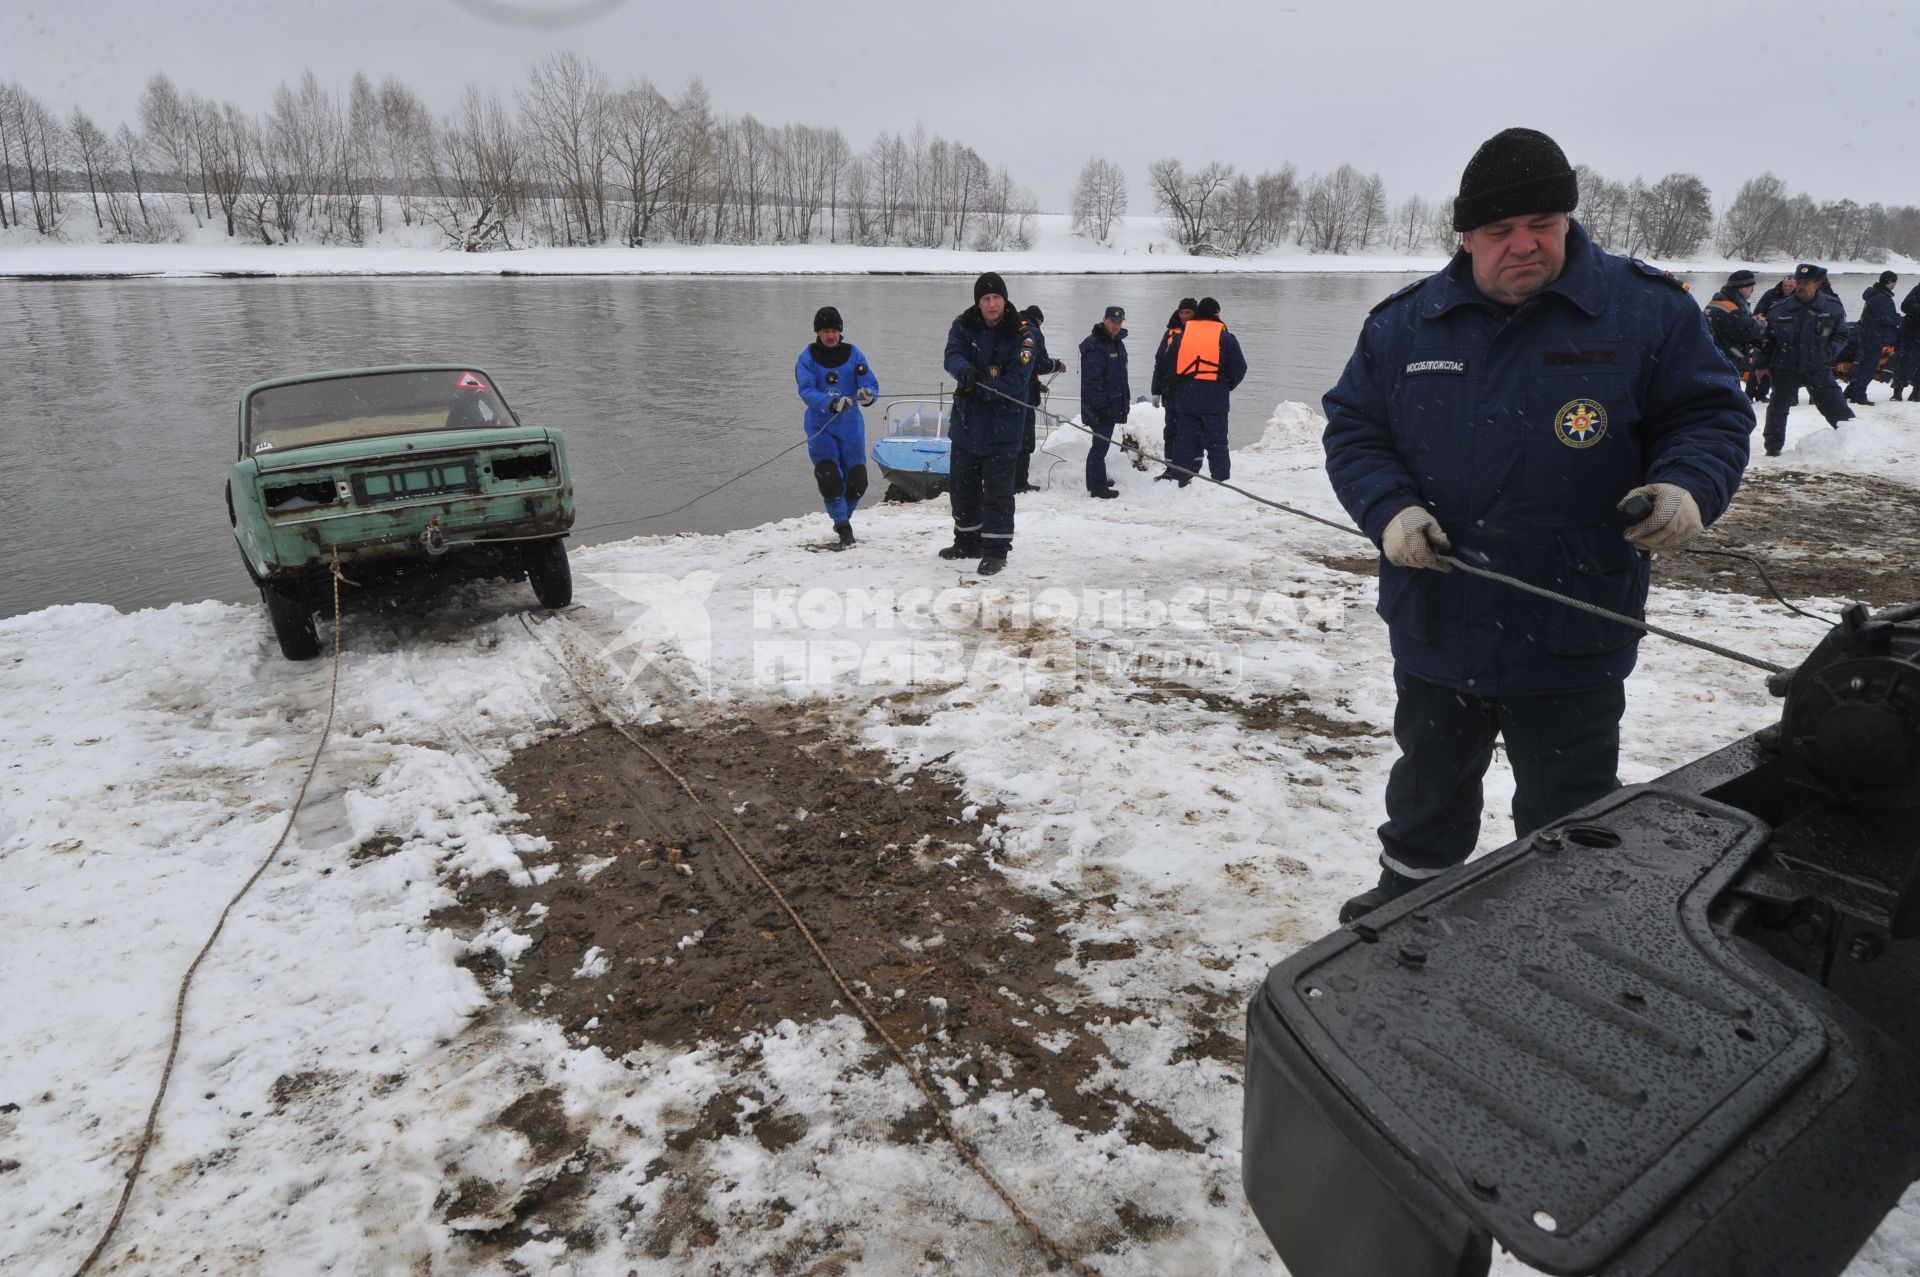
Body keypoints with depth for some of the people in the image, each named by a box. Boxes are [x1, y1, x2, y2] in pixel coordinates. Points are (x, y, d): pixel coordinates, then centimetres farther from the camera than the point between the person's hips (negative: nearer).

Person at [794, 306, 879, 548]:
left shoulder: (853, 354, 0)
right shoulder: (807, 359, -4)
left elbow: (870, 384, -8)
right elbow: (807, 392, -16)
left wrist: (867, 394, -33)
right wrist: (831, 404, -34)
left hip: (851, 426, 2)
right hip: (820, 427, -2)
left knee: (857, 481, 2)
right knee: (829, 477, -15)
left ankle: (842, 517, 30)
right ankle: (844, 527, 0)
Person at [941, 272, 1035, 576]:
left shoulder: (1022, 335, -13)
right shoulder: (964, 324, -1)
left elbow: (1016, 381, -20)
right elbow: (952, 356, -15)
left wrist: (977, 390, -27)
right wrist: (965, 371, -38)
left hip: (1002, 426, -5)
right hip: (966, 421, 5)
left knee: (997, 490, -4)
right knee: (961, 484, 17)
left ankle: (996, 550, 7)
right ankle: (967, 542, 34)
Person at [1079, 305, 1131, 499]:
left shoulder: (1117, 342, 15)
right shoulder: (1094, 345, -16)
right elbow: (1092, 379, -22)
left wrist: (1126, 398, 23)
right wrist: (1099, 404, -24)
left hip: (1114, 404, 10)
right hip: (1099, 407, -9)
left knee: (1102, 443, 17)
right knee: (1101, 443, -7)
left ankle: (1096, 481, 28)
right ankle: (1098, 486, -2)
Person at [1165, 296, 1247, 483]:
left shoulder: (1182, 335, 4)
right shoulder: (1225, 338, -3)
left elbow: (1169, 364, 7)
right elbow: (1239, 368, -2)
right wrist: (1226, 387, 14)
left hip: (1186, 398, 2)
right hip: (1215, 399, -2)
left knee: (1185, 440, 10)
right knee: (1217, 442, 2)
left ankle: (1181, 480, 11)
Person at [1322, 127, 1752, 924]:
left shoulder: (1646, 309, -5)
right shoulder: (1404, 325, 0)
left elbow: (1712, 412, 1)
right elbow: (1352, 428, 4)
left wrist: (1687, 486, -20)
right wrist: (1389, 508, -14)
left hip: (1572, 644, -2)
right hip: (1435, 628, 3)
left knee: (1569, 825, 11)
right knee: (1429, 789, 24)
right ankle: (1409, 895, 48)